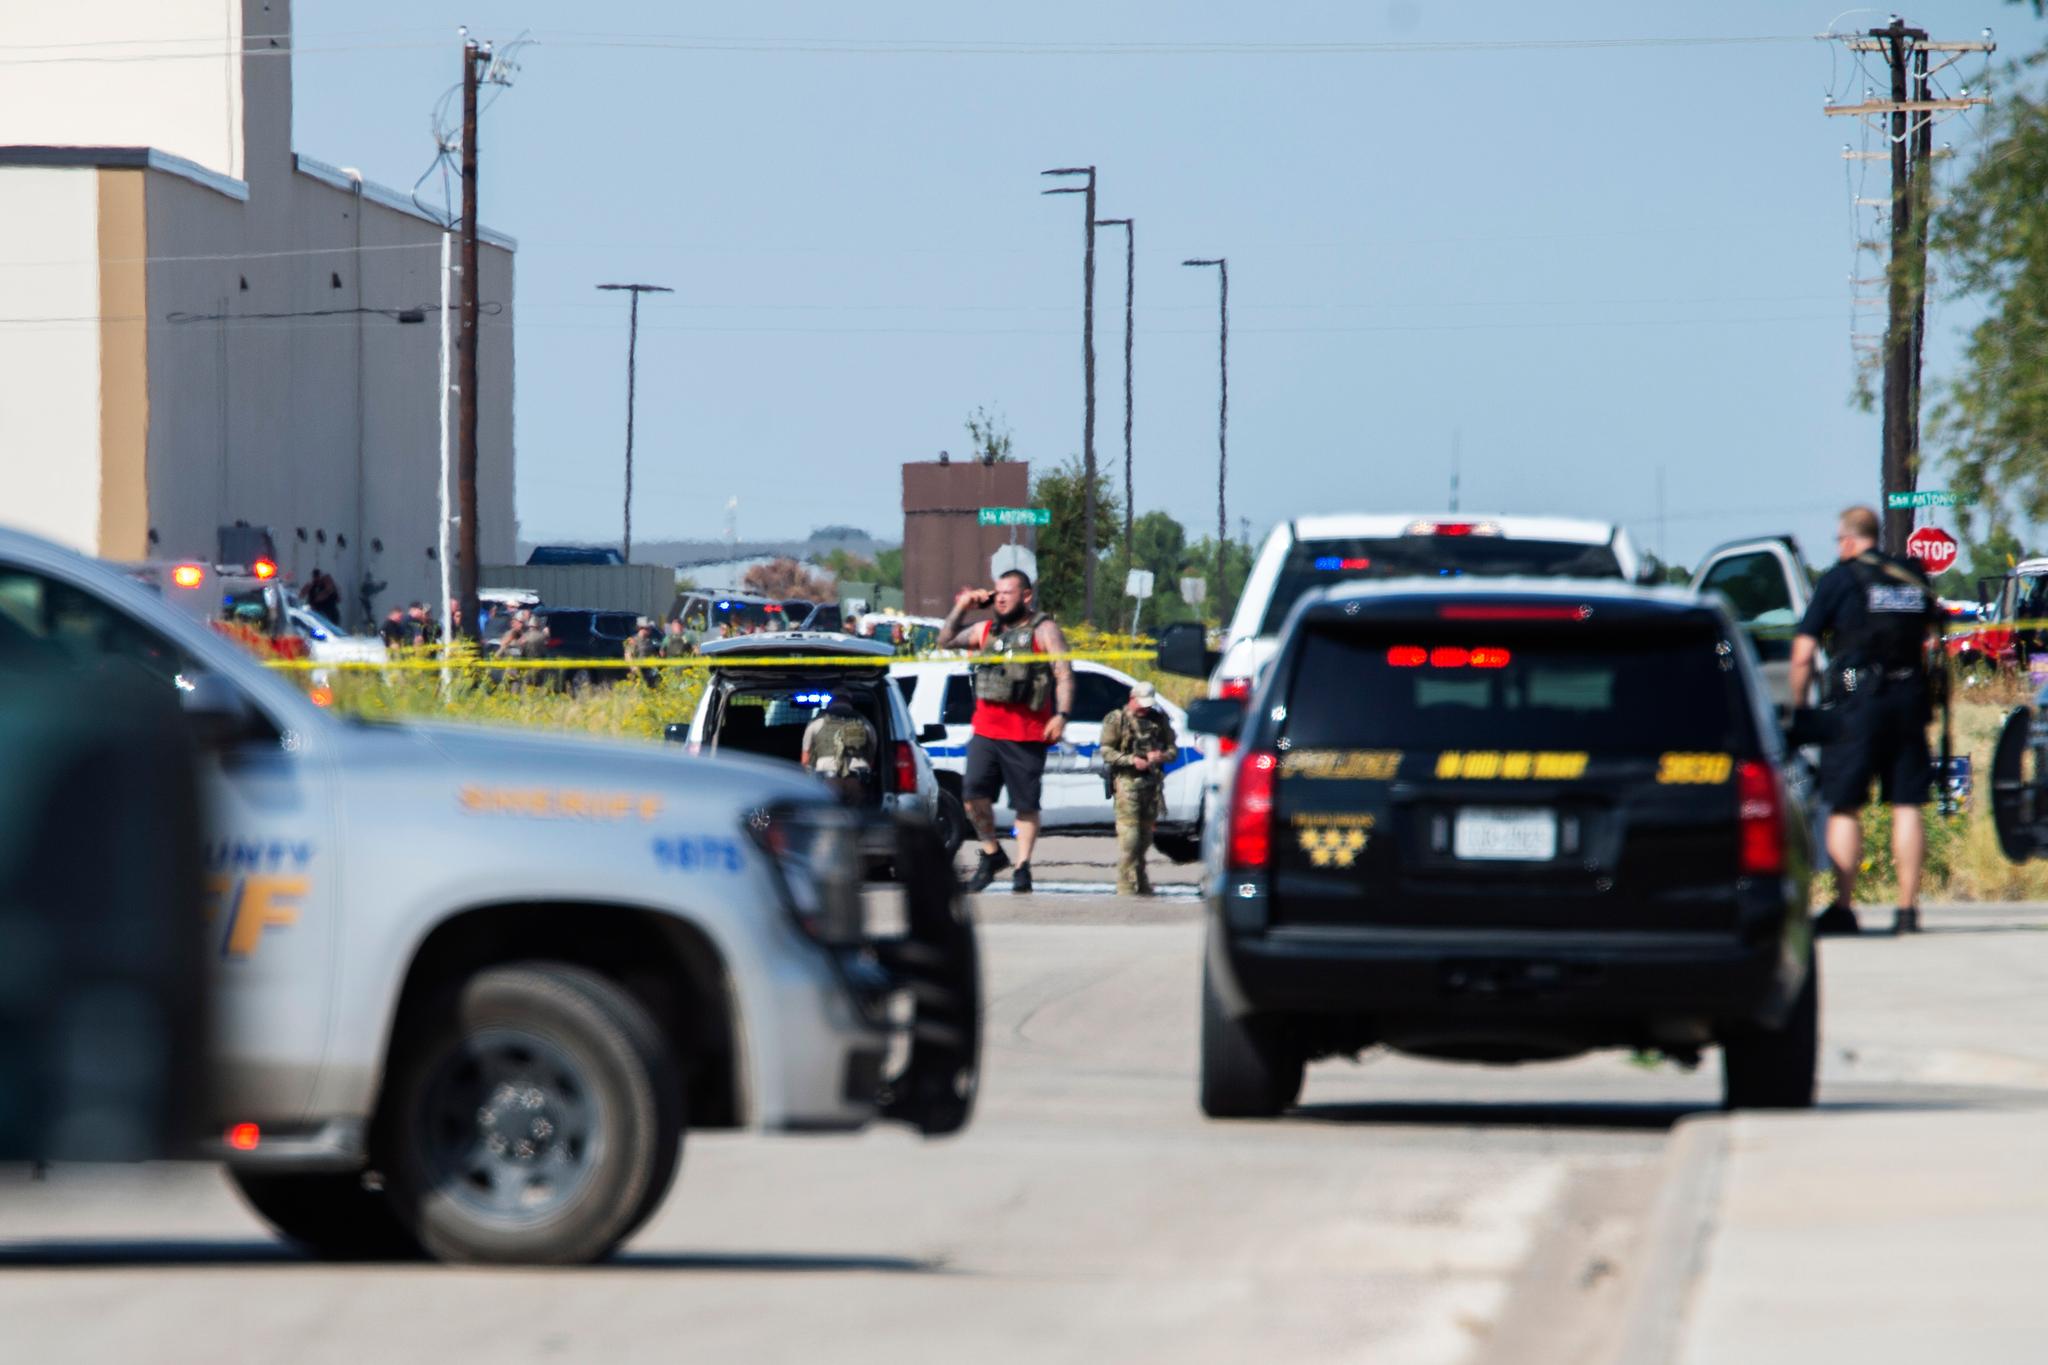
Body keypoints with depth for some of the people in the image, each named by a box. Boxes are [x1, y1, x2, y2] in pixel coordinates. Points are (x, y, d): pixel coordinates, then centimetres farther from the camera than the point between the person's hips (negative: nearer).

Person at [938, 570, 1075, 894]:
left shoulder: (1044, 630, 2)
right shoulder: (987, 630, 18)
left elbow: (1065, 675, -4)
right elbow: (948, 640, 24)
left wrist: (1062, 715, -16)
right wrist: (961, 608, 11)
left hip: (1026, 736, -4)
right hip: (986, 731, 4)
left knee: (1026, 804, 1)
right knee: (973, 793, -9)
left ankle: (1022, 867, 8)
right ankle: (992, 853, 8)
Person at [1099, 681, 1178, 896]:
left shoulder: (1159, 720, 13)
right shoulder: (1116, 719, 1)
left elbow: (1173, 748, 17)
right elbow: (1106, 752, -4)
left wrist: (1161, 756, -6)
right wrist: (1131, 760, -18)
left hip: (1152, 782, 5)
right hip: (1127, 781, -4)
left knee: (1146, 835, 9)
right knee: (1129, 836, -12)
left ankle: (1142, 885, 19)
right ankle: (1126, 886, -13)